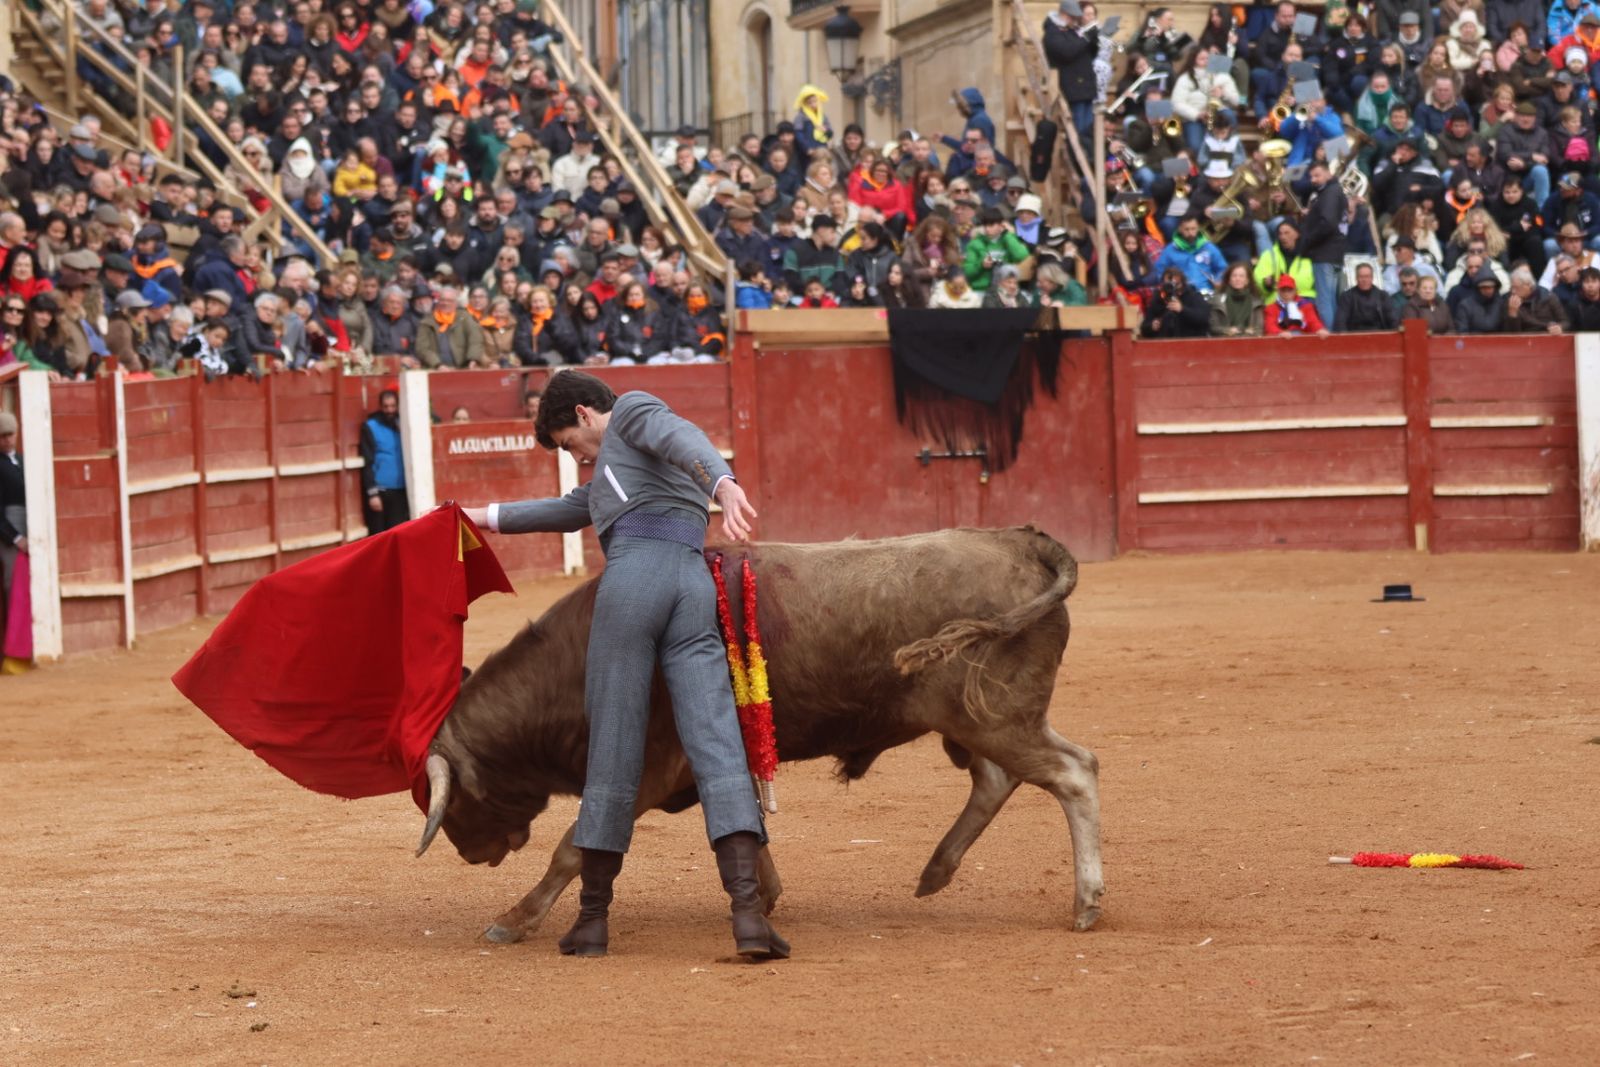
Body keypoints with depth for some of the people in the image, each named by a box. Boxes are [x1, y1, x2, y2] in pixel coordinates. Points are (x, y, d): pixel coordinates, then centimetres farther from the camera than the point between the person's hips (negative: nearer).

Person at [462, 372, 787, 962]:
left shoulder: (632, 410, 15)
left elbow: (684, 438, -7)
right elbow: (569, 512, 54)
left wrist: (724, 485, -28)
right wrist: (489, 517, 66)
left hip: (634, 572, -7)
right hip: (696, 586, 7)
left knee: (613, 749, -1)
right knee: (717, 745, -8)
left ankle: (593, 918, 6)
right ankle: (748, 911, -22)